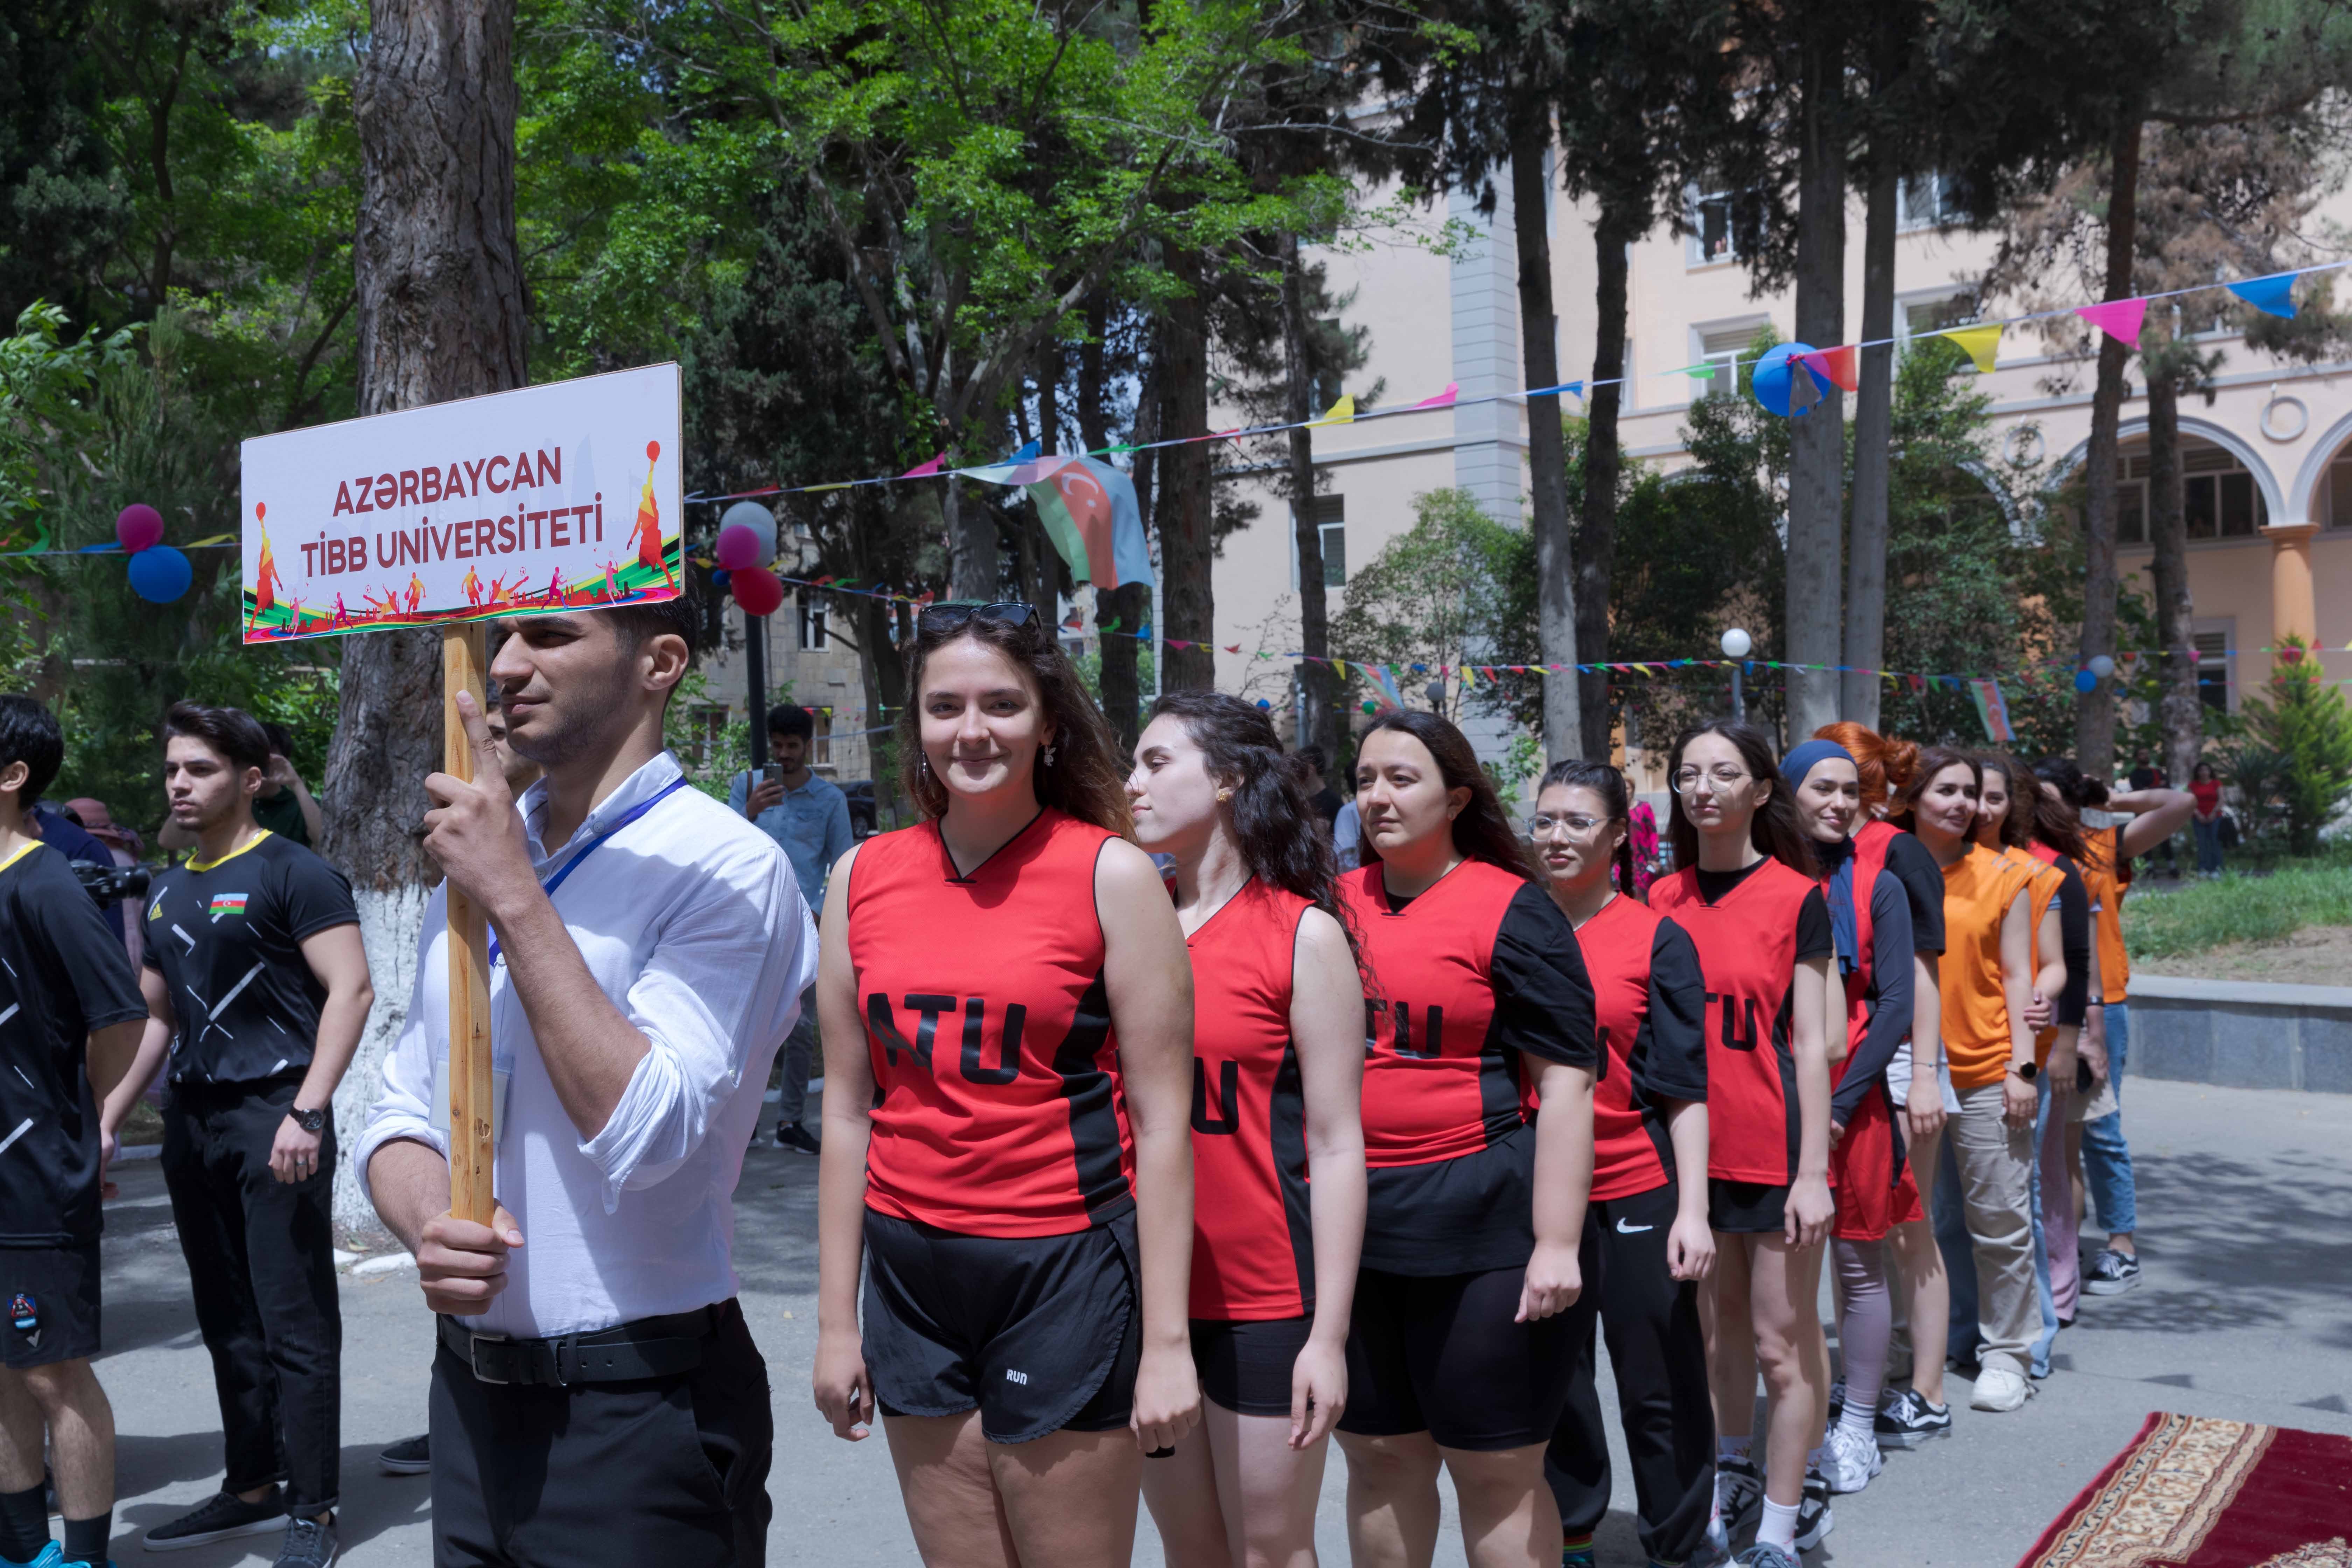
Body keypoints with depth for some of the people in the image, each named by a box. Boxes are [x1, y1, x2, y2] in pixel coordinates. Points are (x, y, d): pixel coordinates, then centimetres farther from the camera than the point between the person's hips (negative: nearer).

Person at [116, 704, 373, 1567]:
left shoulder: (292, 874, -7)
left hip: (272, 1110, -8)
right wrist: (110, 1116, 15)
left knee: (295, 1324, -4)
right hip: (192, 1120, 8)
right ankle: (251, 1488, 26)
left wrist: (306, 1113, -23)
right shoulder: (167, 892, 16)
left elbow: (351, 989, -15)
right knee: (226, 1319, 14)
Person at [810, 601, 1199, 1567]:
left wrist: (1167, 1341, -9)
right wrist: (837, 1321, 9)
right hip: (911, 1270, 4)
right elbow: (848, 1110, 9)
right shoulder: (864, 878, 4)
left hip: (1065, 1269, -3)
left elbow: (1162, 1121, -6)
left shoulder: (1112, 875, -6)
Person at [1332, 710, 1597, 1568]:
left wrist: (1557, 1245, -15)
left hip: (1477, 1234, -5)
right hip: (1348, 1224, 5)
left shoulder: (1515, 911, -5)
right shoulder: (1335, 906, 9)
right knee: (1378, 1458, 14)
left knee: (1496, 1473, 4)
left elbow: (1566, 1082, -9)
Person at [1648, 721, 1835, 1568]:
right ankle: (1734, 1478, 32)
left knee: (1783, 1338, 3)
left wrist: (1813, 1171, -12)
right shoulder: (1663, 900, 6)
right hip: (1692, 1141, 4)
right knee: (1720, 1327, 16)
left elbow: (1812, 1045, -8)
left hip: (1772, 1142, -4)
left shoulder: (1797, 898, -6)